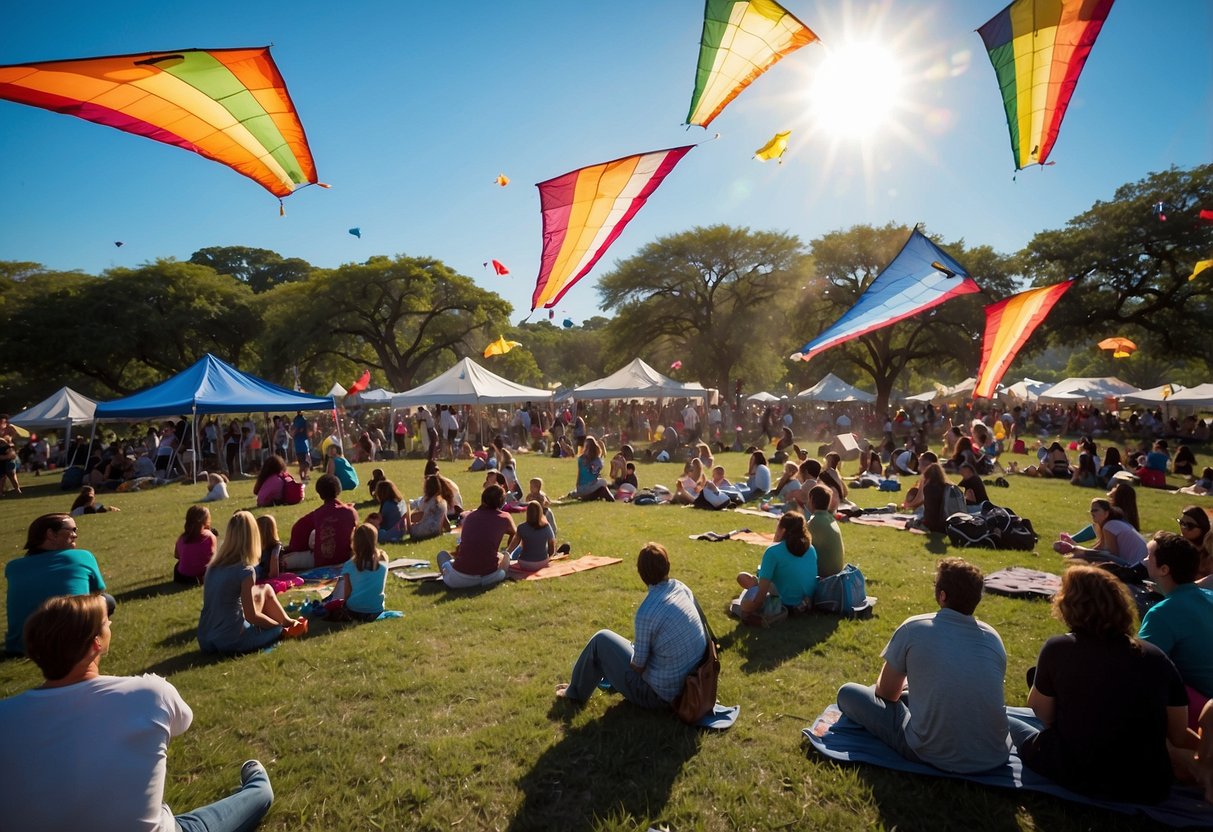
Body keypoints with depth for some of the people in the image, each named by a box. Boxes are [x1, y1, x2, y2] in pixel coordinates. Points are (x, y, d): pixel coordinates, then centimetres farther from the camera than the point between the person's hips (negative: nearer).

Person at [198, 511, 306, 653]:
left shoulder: (213, 565, 5)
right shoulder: (245, 570, -15)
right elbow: (251, 616, -11)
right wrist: (281, 625, 4)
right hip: (231, 641, -6)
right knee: (265, 590, 8)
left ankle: (287, 622, 29)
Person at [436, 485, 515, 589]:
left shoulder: (469, 516, 12)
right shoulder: (504, 517, 5)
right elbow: (514, 533, 27)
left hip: (461, 578, 2)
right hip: (490, 575, -1)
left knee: (442, 554, 29)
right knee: (506, 555, 29)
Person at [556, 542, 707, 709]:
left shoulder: (647, 611, -27)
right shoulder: (681, 588, -6)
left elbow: (638, 666, -17)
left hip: (661, 695, -7)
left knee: (601, 640, 5)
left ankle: (576, 691, 26)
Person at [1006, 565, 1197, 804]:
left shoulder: (1057, 649, -13)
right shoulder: (1156, 658, -6)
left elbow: (1043, 714, -2)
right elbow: (1179, 736, 4)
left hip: (1078, 778, -3)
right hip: (1148, 787, 3)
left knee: (1008, 722, 24)